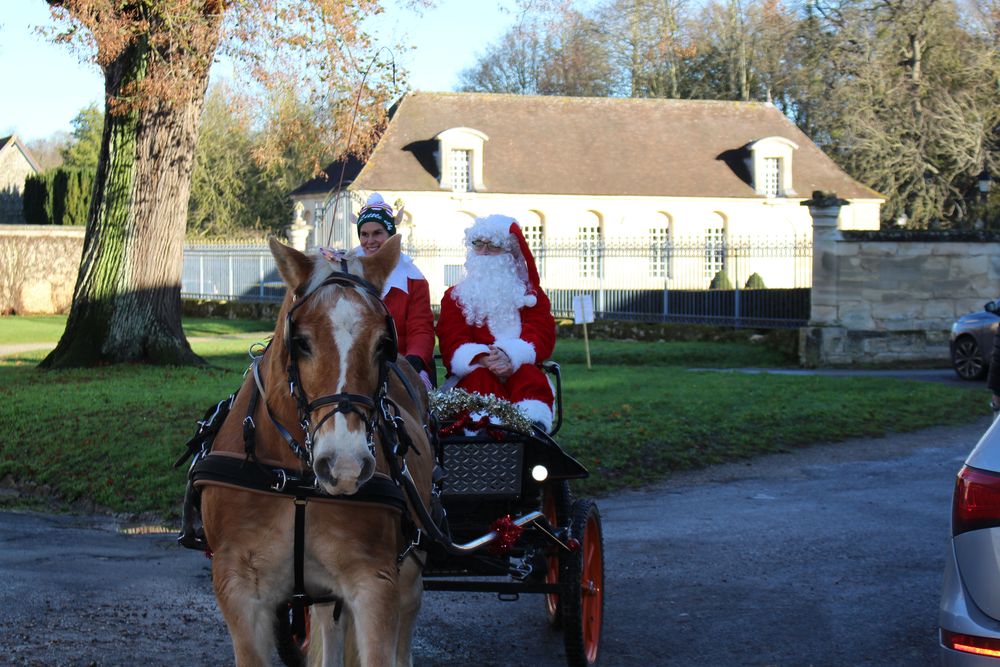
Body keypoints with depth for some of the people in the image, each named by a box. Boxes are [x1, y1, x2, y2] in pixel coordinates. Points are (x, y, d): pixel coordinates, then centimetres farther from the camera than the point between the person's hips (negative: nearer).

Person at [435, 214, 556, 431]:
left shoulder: (532, 295, 20)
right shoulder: (455, 297, 19)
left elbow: (541, 336, 1)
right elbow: (451, 342, 1)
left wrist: (511, 355, -23)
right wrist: (482, 359, -24)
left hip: (522, 372, 1)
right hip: (471, 376, 0)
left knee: (529, 375, -34)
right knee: (480, 377, -36)